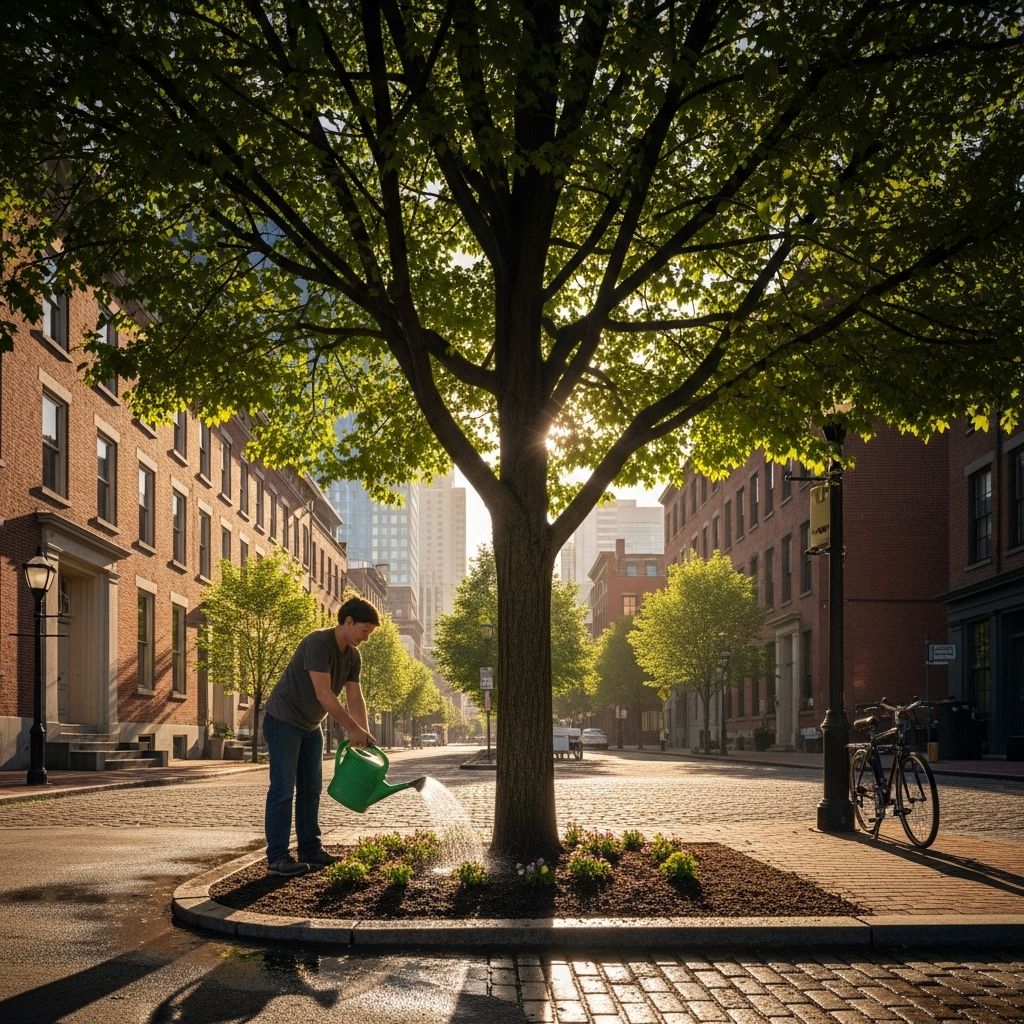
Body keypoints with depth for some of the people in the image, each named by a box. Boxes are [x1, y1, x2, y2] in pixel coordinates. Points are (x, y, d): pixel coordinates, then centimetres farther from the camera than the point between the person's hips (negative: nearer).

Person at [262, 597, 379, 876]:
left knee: (311, 789, 10)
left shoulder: (352, 656, 2)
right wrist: (352, 729, -28)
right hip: (284, 721, -9)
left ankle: (310, 850, 16)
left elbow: (355, 698, 0)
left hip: (310, 727, 9)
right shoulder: (318, 643, -26)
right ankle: (277, 858, -7)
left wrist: (365, 736, -12)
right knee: (283, 790, -9)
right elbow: (323, 695, -30)